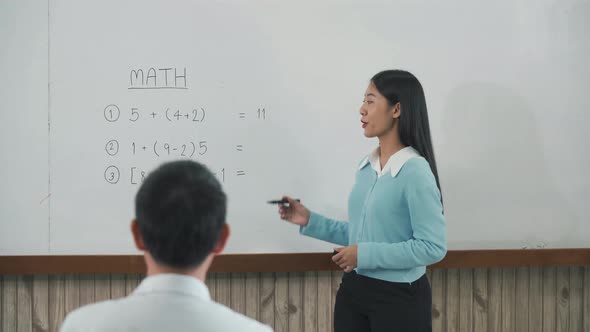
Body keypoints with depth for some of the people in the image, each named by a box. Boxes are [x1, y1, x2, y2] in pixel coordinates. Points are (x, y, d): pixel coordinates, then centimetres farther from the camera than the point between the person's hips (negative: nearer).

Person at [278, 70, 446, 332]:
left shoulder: (415, 172, -16)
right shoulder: (366, 167, 6)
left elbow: (433, 247, -20)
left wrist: (366, 255, -20)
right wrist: (310, 221, 8)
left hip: (399, 298, -7)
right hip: (353, 290, 7)